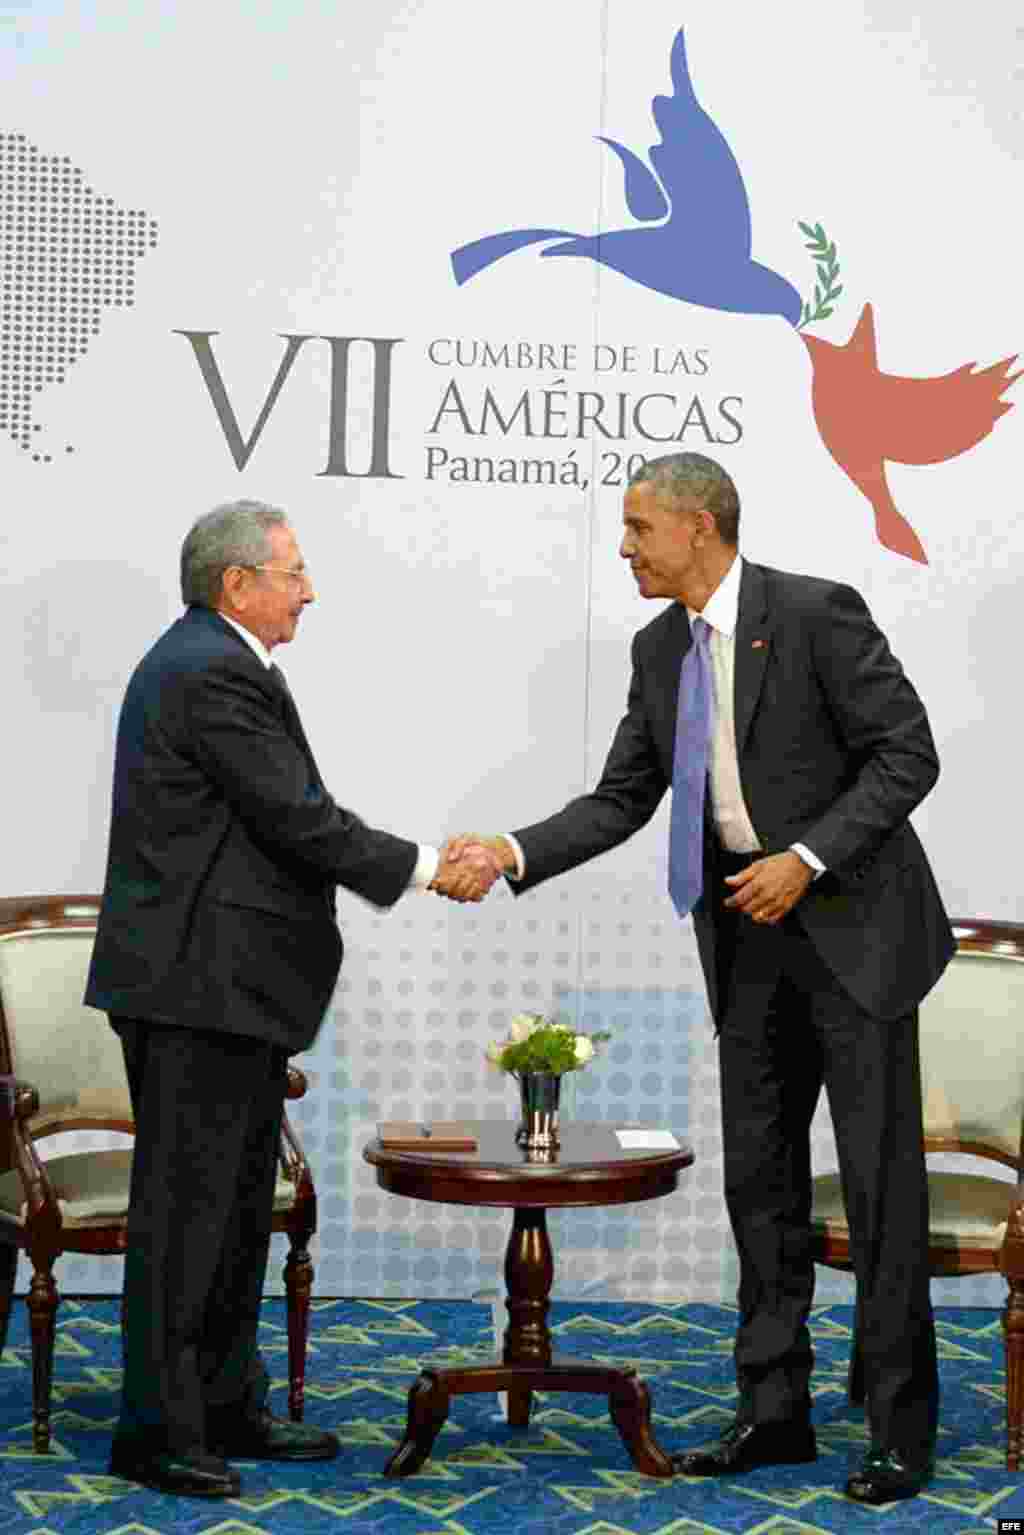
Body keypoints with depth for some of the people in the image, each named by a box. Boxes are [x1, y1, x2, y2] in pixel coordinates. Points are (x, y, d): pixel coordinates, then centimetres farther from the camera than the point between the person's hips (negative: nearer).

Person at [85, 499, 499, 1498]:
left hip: (221, 983, 11)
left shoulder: (202, 660, 17)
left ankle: (228, 1409, 25)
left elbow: (280, 819, 17)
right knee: (185, 1205, -3)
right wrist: (427, 868, -11)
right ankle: (155, 1432, 6)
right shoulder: (217, 674, -17)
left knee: (237, 1202, 16)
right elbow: (299, 819, -19)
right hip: (199, 984, -11)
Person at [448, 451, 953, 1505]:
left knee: (881, 1175, -2)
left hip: (852, 921, -7)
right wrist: (515, 852, -5)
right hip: (750, 939, 7)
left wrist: (808, 858, -20)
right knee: (759, 1176, 10)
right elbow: (621, 801, 8)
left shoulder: (814, 614, -14)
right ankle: (773, 1410, 20)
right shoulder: (660, 649, 6)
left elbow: (909, 753, -14)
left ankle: (901, 1427, 8)